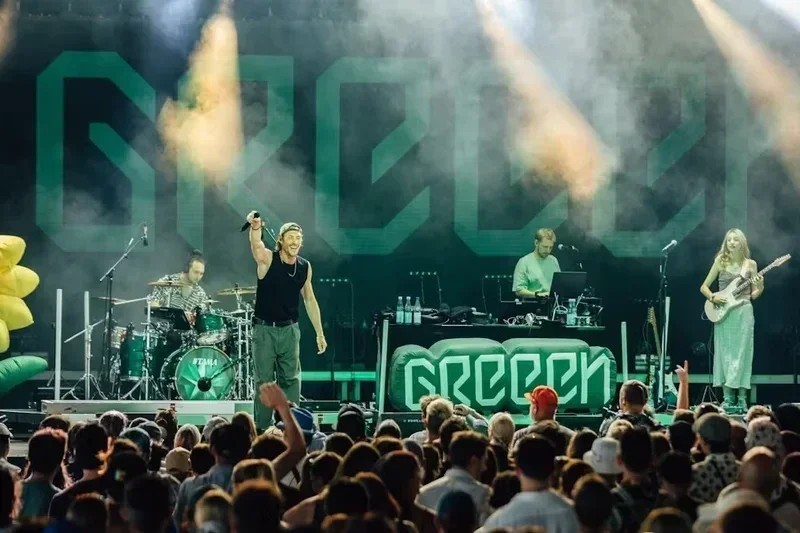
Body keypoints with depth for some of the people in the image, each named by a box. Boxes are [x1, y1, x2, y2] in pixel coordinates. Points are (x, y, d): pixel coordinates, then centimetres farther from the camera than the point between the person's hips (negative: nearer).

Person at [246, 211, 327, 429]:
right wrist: (255, 228, -58)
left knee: (291, 380, 5)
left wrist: (320, 333, 10)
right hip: (264, 330, -3)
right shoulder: (267, 260, -12)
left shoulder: (305, 267, 2)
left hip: (290, 330, 3)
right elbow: (256, 244, -35)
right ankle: (262, 430, 7)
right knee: (264, 381, 2)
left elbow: (310, 300, 11)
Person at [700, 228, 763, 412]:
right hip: (723, 312, 0)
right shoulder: (721, 261, 3)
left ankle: (742, 399, -2)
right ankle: (728, 398, 3)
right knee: (725, 354, 0)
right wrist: (713, 297, -11)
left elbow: (754, 294, 9)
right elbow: (704, 287, 7)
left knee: (741, 354, -3)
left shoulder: (750, 264, 5)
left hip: (743, 312, 0)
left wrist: (760, 287, -12)